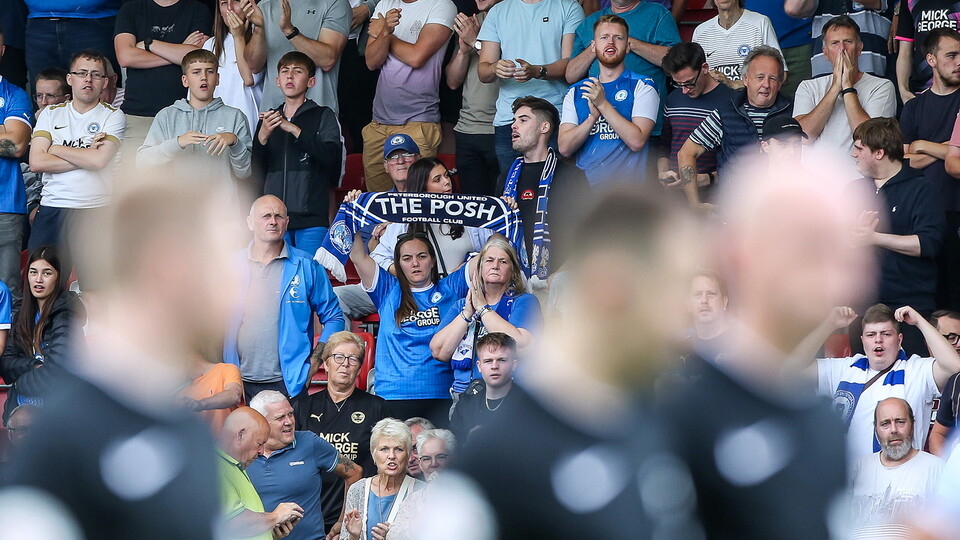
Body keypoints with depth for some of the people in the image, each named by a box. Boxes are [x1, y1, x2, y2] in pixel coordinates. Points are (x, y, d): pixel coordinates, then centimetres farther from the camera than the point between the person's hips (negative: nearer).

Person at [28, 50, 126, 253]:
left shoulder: (114, 116, 6)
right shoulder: (51, 114, 13)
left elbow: (99, 160, -10)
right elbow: (36, 162, -1)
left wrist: (56, 149, 0)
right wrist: (86, 157, -4)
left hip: (96, 212, -2)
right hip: (52, 209, 2)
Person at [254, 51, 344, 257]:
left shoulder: (323, 116, 6)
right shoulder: (268, 119, 17)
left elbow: (331, 156, -11)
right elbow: (255, 170, 12)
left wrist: (295, 130, -15)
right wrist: (262, 138, -6)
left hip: (312, 218, -3)